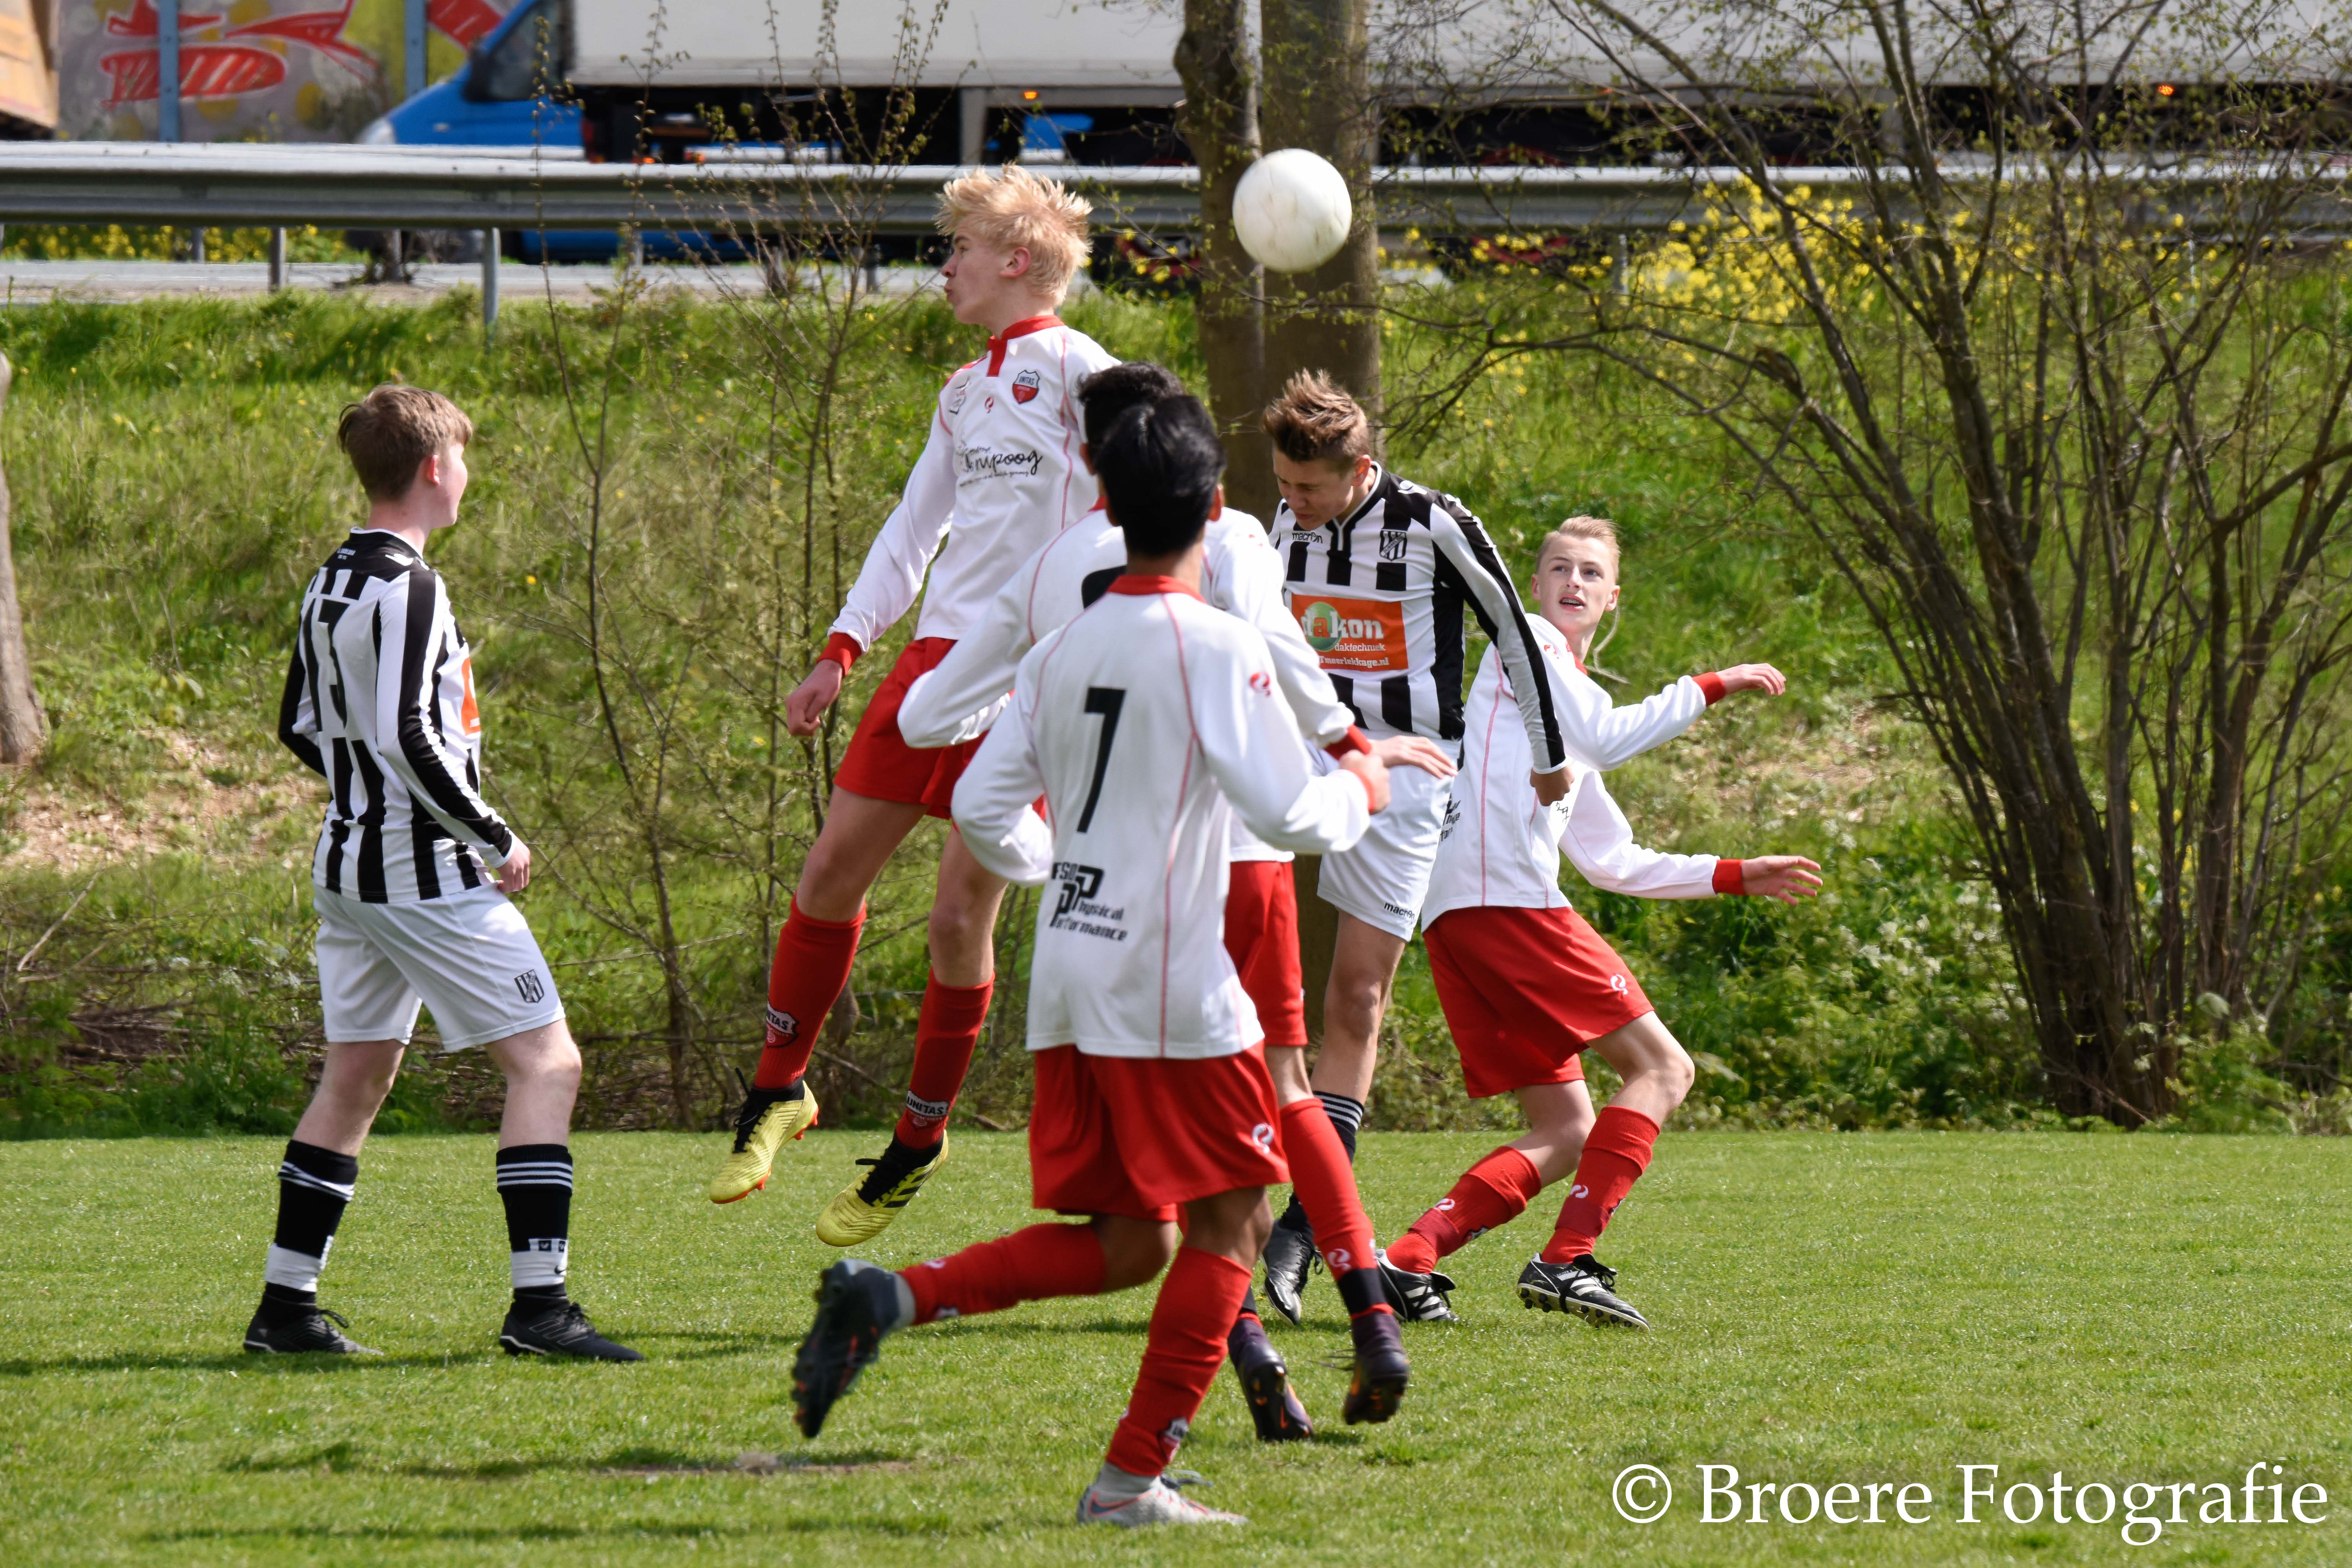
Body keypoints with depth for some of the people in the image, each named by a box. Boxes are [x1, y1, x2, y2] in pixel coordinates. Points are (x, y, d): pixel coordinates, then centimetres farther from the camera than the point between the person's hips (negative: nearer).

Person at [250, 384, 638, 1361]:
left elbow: (301, 730, 19)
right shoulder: (409, 590, -17)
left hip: (349, 859, 9)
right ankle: (539, 1305, -14)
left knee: (356, 1077, 16)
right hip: (424, 869, -9)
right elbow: (410, 737, -23)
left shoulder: (331, 584, 11)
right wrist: (495, 840, -14)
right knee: (546, 1062, -6)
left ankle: (286, 1306, 16)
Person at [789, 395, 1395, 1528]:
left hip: (1067, 982, 7)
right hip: (1173, 988, -7)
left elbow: (983, 809, 11)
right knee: (1228, 1222, 5)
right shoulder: (1216, 648, -10)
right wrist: (1356, 791, 8)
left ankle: (888, 1297, -4)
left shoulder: (1060, 649, 10)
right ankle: (1135, 1475, 0)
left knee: (1125, 1244, 13)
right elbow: (1287, 815, -14)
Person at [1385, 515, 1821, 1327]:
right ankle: (1565, 1261, -17)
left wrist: (1737, 876, 33)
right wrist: (1709, 688, -2)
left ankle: (1406, 1256, -8)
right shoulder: (1526, 639, 6)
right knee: (1661, 1067, -7)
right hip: (1501, 897, -9)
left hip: (1461, 921, 9)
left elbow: (1615, 863, 33)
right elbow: (1605, 739, -9)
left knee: (1566, 1132, 6)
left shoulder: (1569, 690, 31)